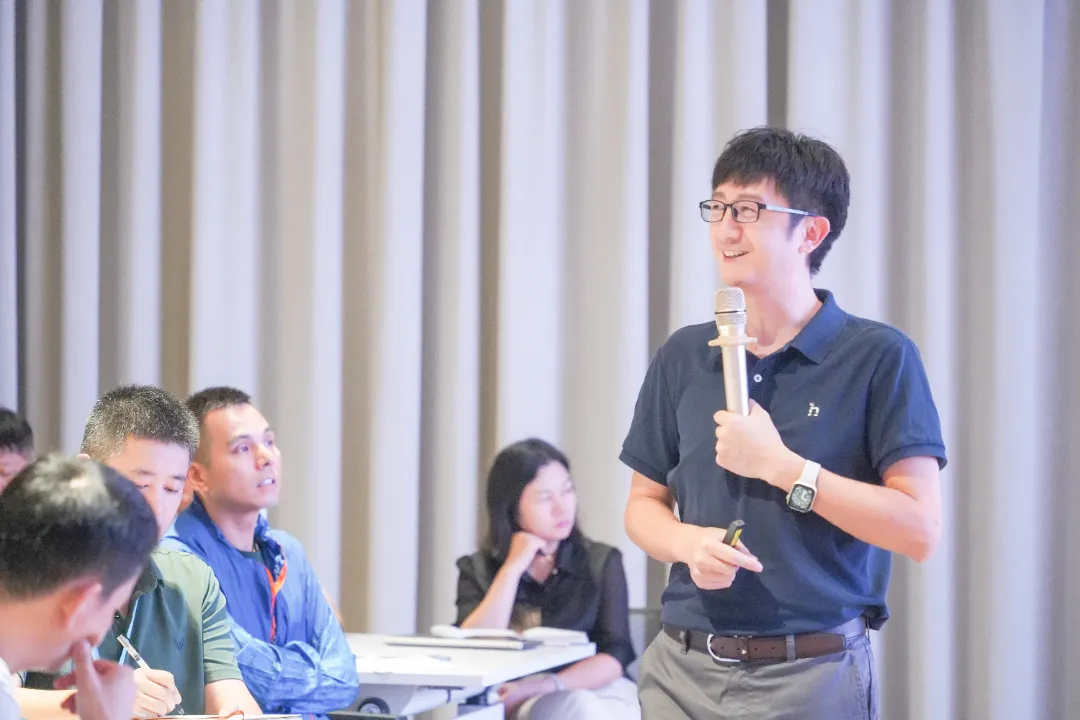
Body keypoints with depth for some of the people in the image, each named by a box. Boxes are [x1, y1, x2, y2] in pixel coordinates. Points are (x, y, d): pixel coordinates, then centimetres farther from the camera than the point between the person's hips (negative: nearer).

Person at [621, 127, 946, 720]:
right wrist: (688, 542, -7)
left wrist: (781, 465, -16)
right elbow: (644, 504, 15)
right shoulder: (682, 358, 8)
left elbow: (920, 529, -11)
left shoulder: (878, 357, -5)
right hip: (682, 670, 4)